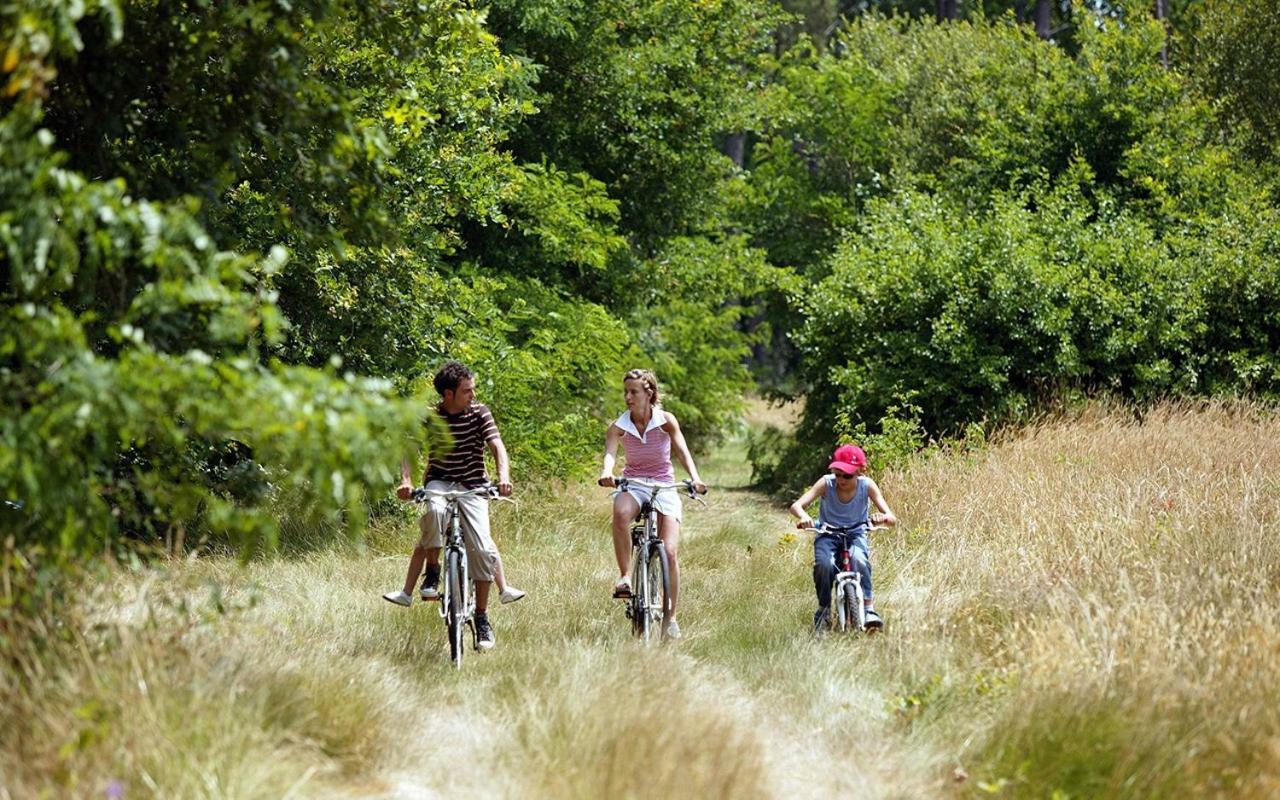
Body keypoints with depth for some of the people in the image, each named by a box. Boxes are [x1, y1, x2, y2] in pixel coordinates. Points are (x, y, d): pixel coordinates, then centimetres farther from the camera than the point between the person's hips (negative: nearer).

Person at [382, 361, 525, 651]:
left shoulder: (479, 413, -5)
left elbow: (497, 445, -15)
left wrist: (503, 476, -33)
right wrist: (406, 481, -29)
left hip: (473, 486, 0)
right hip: (439, 482, 0)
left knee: (481, 548, -15)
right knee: (434, 511, -37)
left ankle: (482, 618, -3)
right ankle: (432, 573, -16)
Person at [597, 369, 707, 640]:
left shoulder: (666, 421, -6)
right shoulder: (619, 427, -5)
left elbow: (682, 452, -14)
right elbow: (610, 453, -22)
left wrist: (694, 478, -33)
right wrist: (607, 473, -45)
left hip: (663, 486, 0)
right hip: (633, 486, 0)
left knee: (669, 553, -12)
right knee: (620, 512, -38)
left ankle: (671, 617, 1)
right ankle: (625, 576, -28)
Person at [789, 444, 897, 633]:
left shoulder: (867, 485, -15)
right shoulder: (826, 483, -15)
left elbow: (892, 519, -20)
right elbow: (796, 505, -22)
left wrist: (883, 518, -45)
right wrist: (803, 516, -46)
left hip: (856, 534, 0)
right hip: (828, 534, 0)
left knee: (859, 559, -35)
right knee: (824, 564, -31)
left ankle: (868, 608, -27)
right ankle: (824, 610, -10)